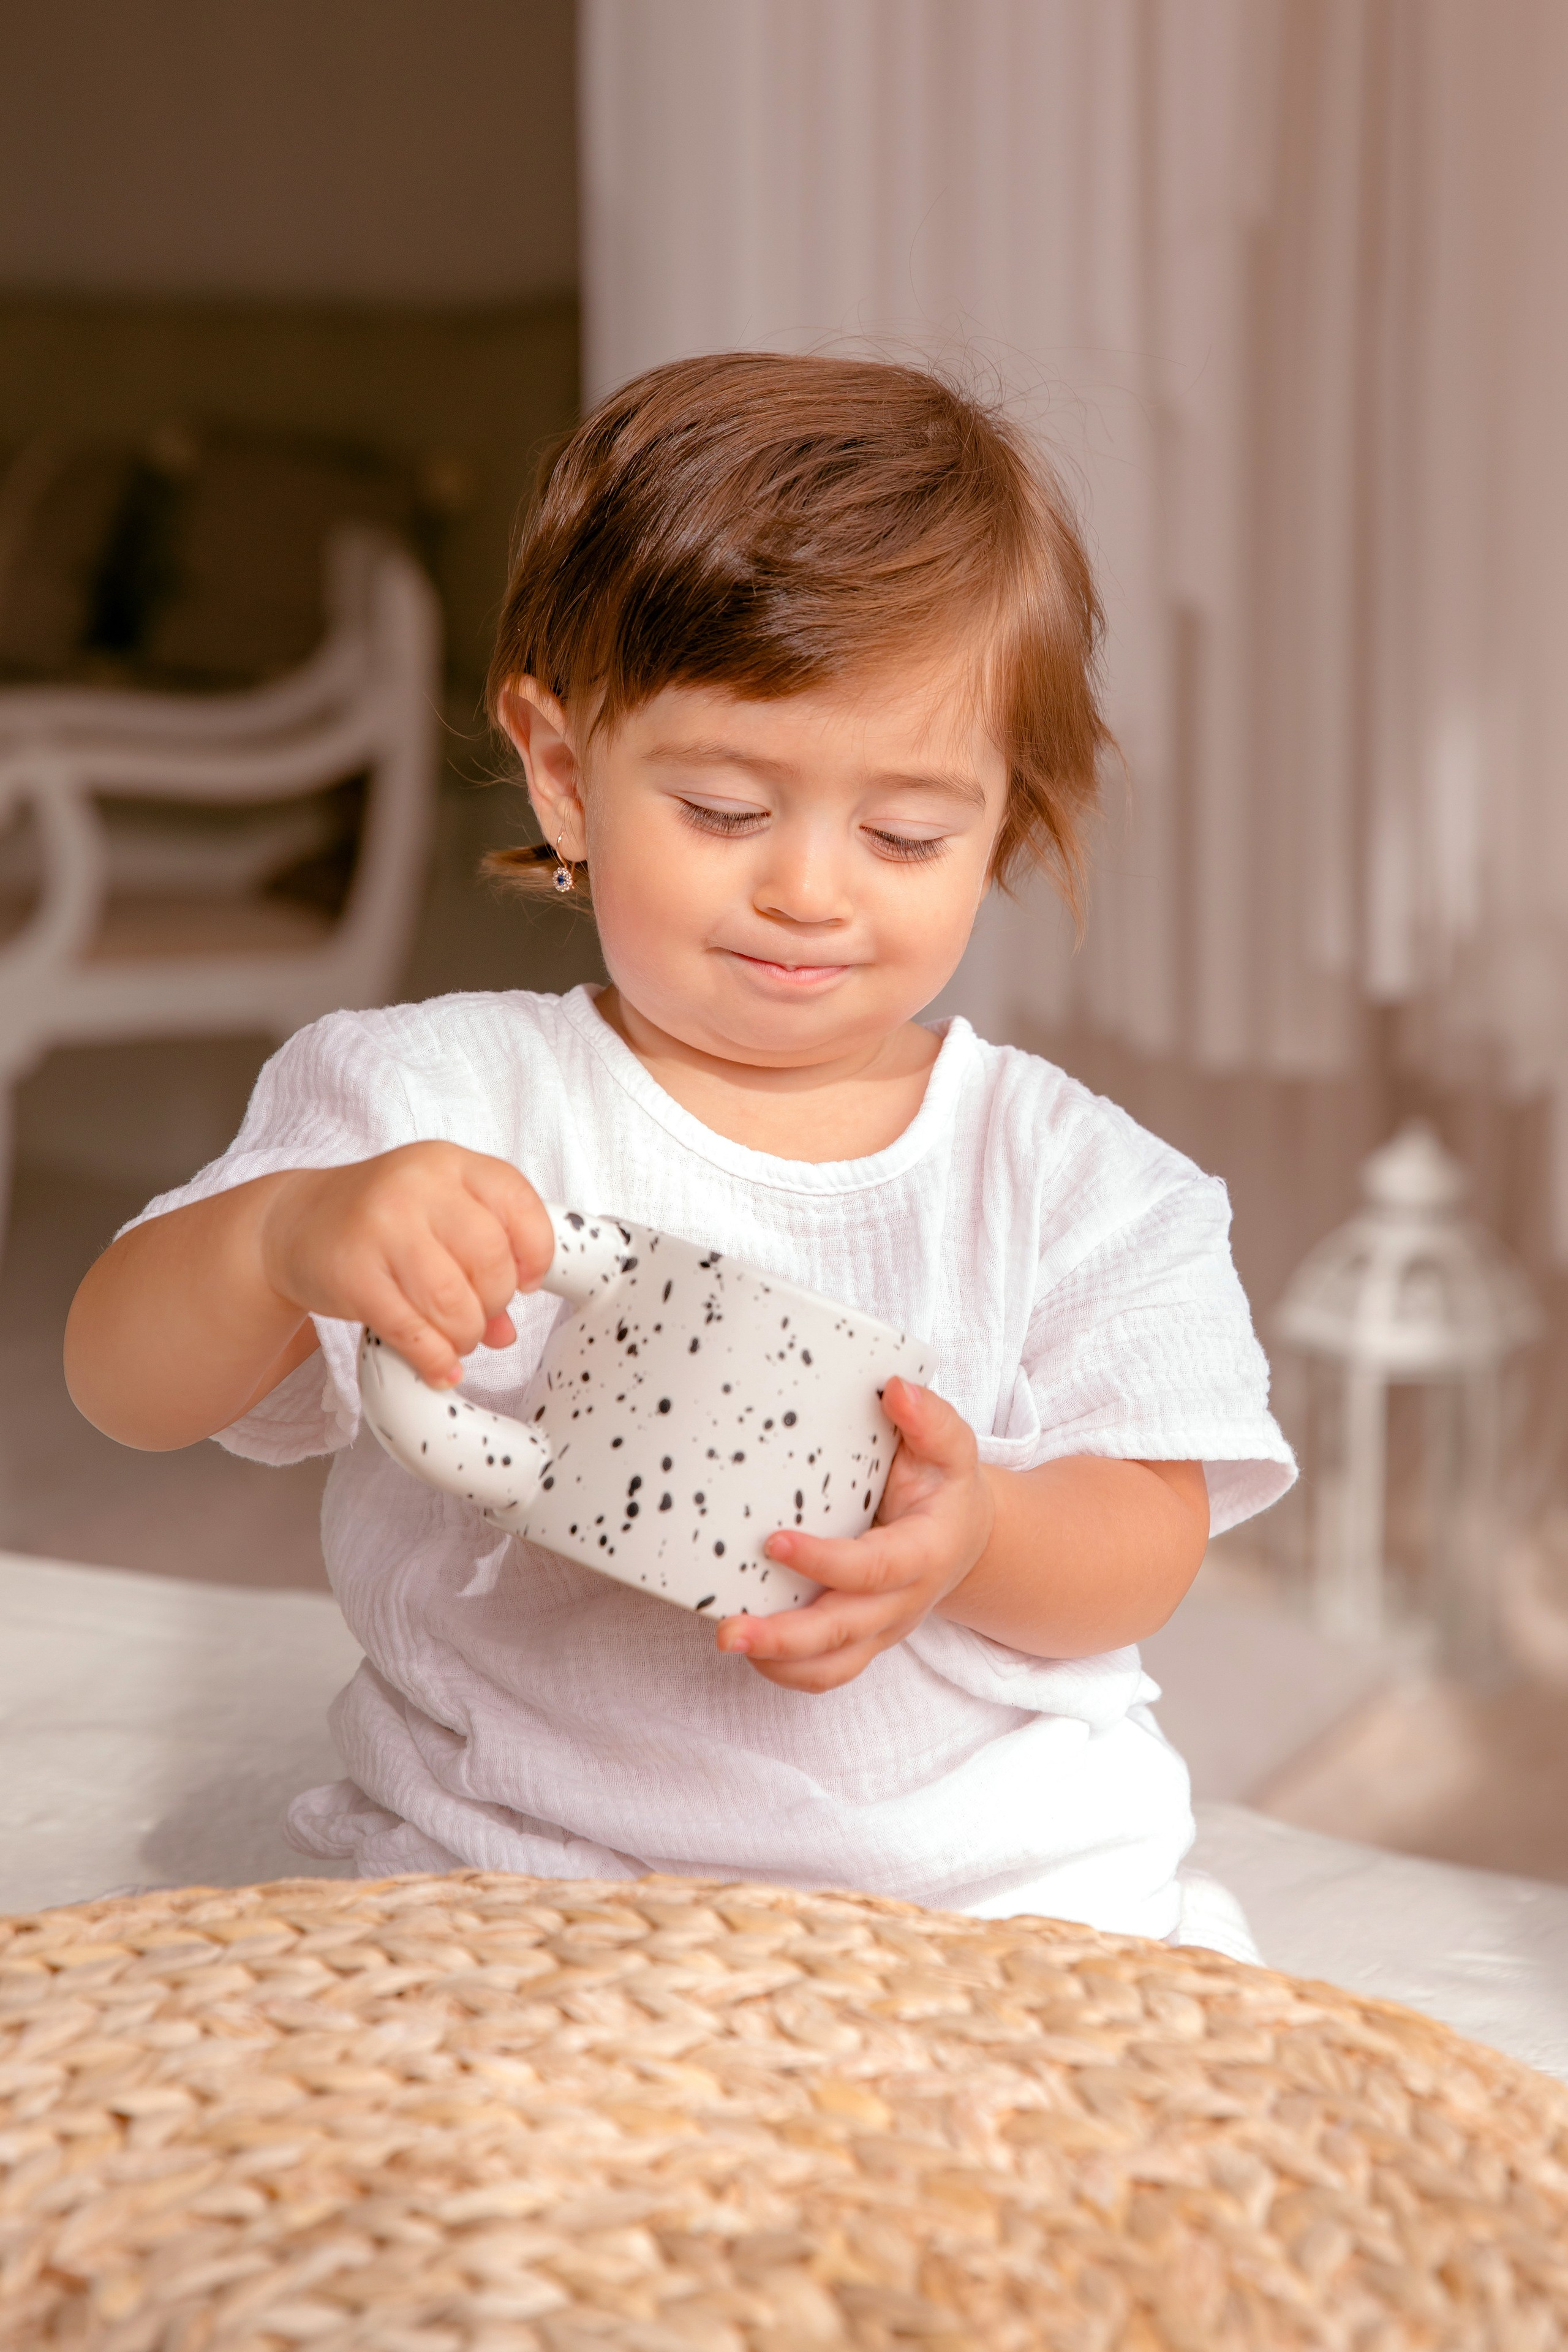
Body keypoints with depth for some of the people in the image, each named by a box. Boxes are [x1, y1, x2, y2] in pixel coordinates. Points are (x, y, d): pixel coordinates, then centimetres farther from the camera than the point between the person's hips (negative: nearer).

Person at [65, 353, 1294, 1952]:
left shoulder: (1063, 1171, 4)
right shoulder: (436, 1112, 0)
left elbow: (1149, 1545, 0)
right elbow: (124, 1387, -6)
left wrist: (972, 1535, -24)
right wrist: (288, 1235, -29)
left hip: (999, 1873, 1)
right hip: (511, 1878, -1)